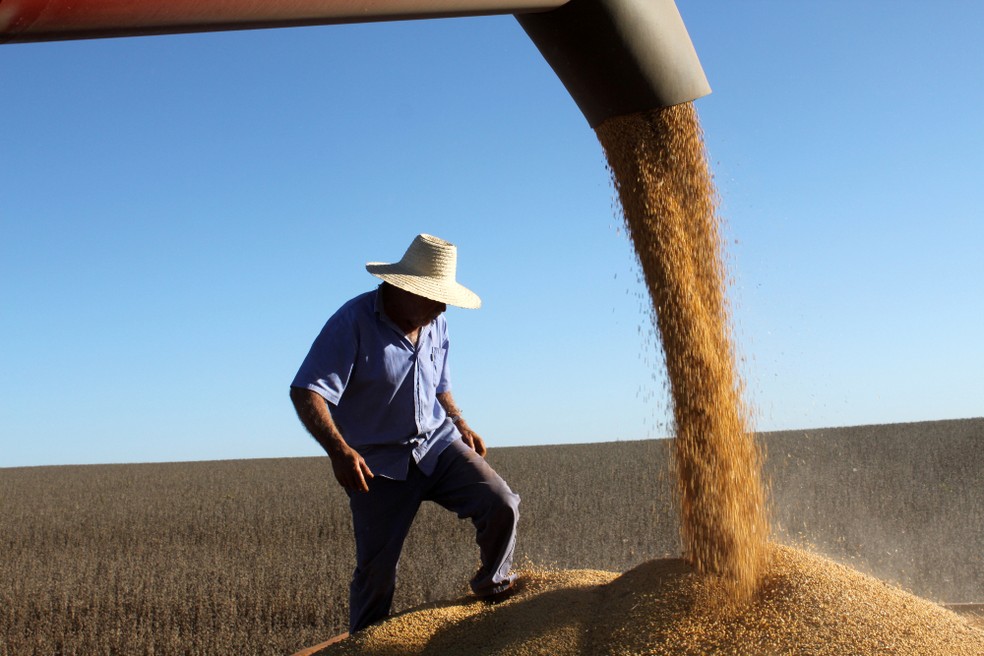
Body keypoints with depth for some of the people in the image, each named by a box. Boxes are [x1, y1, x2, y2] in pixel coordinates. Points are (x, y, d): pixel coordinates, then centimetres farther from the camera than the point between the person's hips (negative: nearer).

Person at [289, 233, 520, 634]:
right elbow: (305, 393, -25)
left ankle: (493, 585, 12)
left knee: (501, 505, -15)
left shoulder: (436, 325, 5)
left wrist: (460, 424, 10)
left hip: (438, 444, 5)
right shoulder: (353, 323, -17)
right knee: (376, 570, -1)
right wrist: (339, 450, -38)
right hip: (379, 463, -5)